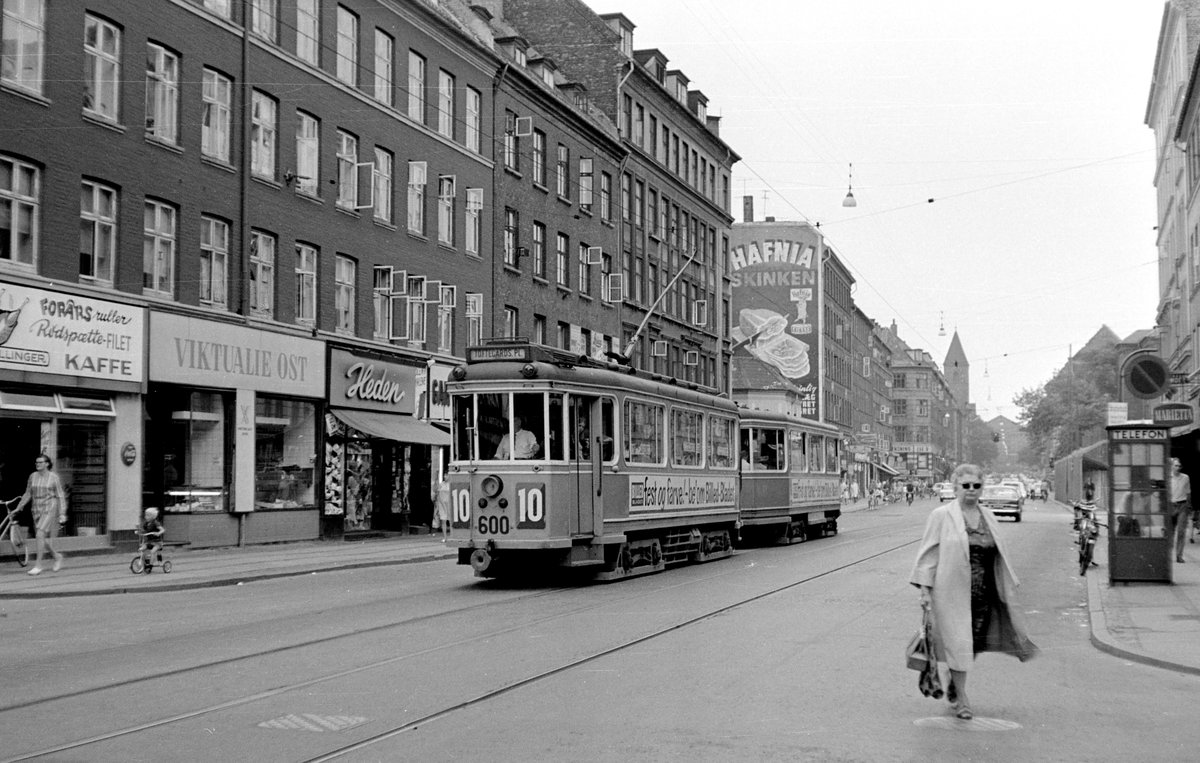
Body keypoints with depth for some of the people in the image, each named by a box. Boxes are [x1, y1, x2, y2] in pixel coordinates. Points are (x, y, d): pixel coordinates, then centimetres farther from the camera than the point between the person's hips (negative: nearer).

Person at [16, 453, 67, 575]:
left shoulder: (54, 477, -6)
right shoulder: (33, 476, 5)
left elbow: (61, 496, -5)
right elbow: (28, 494, 14)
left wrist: (62, 514, -9)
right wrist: (18, 508, 11)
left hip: (49, 509, -5)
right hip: (37, 509, 5)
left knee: (40, 535, -17)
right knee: (44, 538, 8)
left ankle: (38, 565, -13)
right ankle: (57, 556, 33)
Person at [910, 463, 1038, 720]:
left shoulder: (988, 517, 12)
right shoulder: (941, 516, -4)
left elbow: (999, 556, 18)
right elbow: (929, 552, -5)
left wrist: (1008, 587, 17)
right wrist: (925, 588, -10)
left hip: (984, 594, 5)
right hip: (951, 591, -5)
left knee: (974, 643, 8)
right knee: (957, 642, -4)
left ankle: (953, 687, 30)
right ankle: (961, 699, 7)